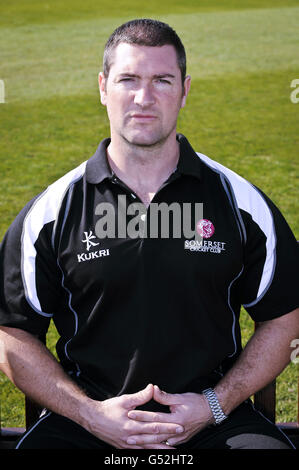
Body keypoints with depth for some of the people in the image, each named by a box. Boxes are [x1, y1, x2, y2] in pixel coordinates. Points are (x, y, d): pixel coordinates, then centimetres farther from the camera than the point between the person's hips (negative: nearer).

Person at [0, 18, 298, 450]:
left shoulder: (241, 203, 4)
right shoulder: (50, 212, 2)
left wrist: (216, 404, -3)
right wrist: (90, 414, -7)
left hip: (216, 419, 1)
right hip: (86, 419, 0)